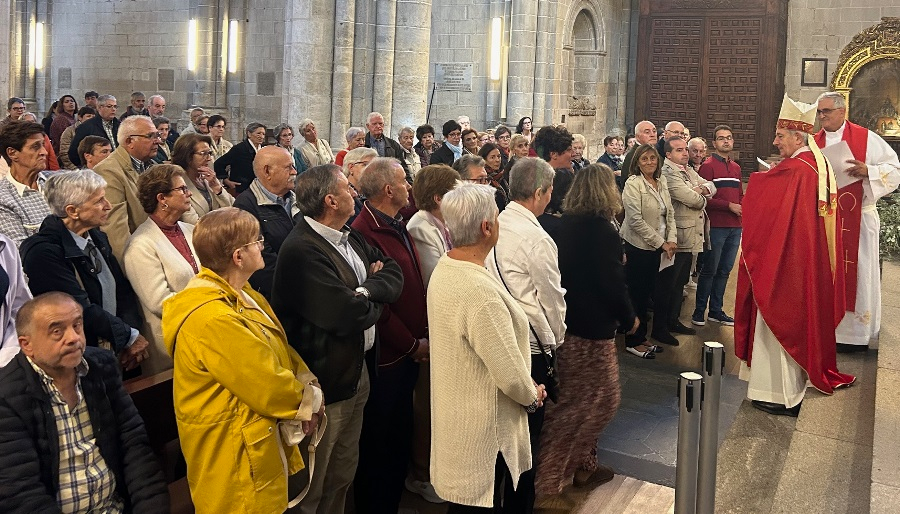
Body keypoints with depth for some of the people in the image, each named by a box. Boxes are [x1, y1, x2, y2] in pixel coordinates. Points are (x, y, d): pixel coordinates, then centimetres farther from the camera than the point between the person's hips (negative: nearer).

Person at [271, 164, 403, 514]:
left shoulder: (349, 237, 6)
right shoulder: (302, 251, -26)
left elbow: (393, 272, 3)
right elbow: (349, 315, -29)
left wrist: (367, 291, -18)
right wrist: (376, 302, -7)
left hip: (356, 370, 9)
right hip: (325, 381, -9)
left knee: (344, 471, 24)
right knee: (315, 485, 11)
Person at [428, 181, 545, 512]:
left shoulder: (444, 269, 0)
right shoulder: (480, 291, -31)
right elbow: (510, 373, -27)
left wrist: (526, 385, 8)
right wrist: (532, 395, -5)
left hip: (455, 412, 9)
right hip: (482, 431, -9)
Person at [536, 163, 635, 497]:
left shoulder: (565, 225, 4)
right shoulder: (603, 229, -18)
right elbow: (613, 282, -17)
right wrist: (628, 319, -2)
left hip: (564, 320, 8)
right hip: (592, 326, -8)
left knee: (570, 398, 17)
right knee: (599, 398, 5)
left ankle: (581, 463, 29)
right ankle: (577, 466, 9)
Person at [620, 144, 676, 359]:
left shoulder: (661, 182, 9)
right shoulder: (633, 184, -13)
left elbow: (669, 213, 12)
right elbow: (636, 220, -18)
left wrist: (672, 239, -4)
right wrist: (661, 243, -15)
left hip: (656, 246, 7)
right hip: (638, 246, -7)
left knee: (647, 292, 13)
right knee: (636, 294, 0)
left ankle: (641, 337, 24)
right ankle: (632, 342, 11)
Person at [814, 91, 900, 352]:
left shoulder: (866, 138, -1)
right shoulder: (813, 143, 10)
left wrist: (868, 171, -19)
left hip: (857, 220, -4)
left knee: (856, 273, 0)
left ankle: (856, 333, 9)